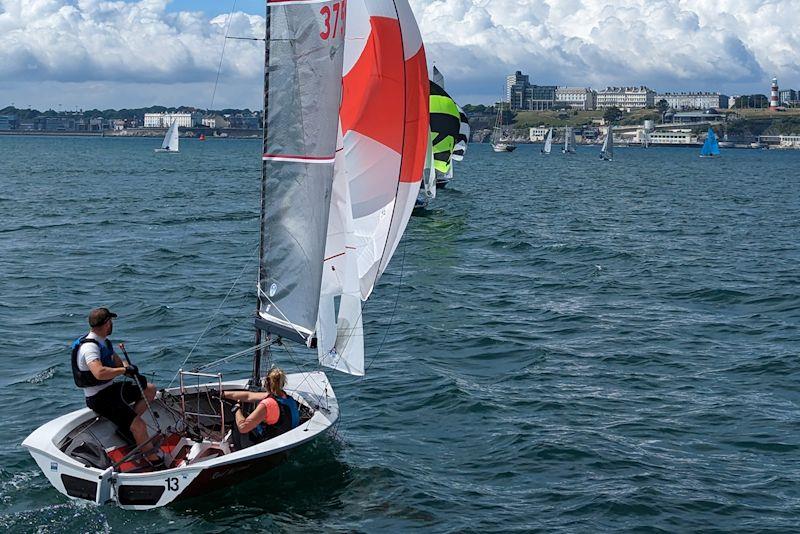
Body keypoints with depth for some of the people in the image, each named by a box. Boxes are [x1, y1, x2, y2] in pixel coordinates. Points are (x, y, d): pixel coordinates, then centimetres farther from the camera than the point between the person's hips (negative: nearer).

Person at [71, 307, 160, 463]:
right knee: (140, 426, -22)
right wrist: (125, 370, -28)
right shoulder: (89, 346, -24)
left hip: (111, 388, 10)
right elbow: (99, 373, -40)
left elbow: (118, 363, 13)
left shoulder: (103, 341, 8)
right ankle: (153, 459, -9)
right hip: (99, 398, -10)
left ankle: (127, 425, 9)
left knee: (150, 389, 15)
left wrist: (135, 375, -8)